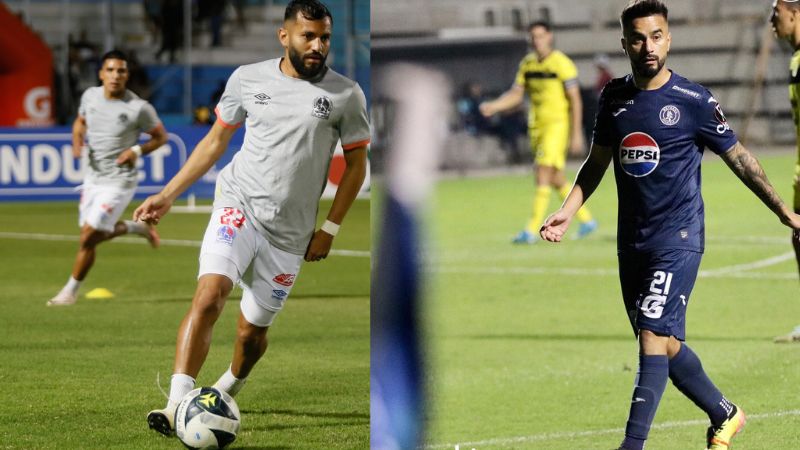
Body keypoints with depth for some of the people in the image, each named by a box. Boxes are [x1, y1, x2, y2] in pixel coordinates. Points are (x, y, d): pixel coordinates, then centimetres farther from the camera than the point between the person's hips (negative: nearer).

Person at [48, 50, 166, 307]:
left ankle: (71, 291, 7)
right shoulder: (90, 96, -1)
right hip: (93, 177, 6)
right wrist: (77, 141, -3)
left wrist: (138, 150, -19)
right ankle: (138, 228, 40)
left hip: (119, 181, -6)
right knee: (94, 235, 15)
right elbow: (80, 121, 18)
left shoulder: (139, 108, -16)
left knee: (88, 236, -10)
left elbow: (161, 136, -2)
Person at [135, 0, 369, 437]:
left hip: (289, 233, 1)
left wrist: (329, 229, 1)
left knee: (252, 330, 8)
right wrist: (167, 195, 8)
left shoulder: (345, 94, -2)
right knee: (208, 295, -25)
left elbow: (356, 164, 6)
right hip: (238, 205, 0)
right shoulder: (247, 79, 2)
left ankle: (231, 385, 42)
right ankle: (176, 405, -29)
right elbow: (214, 141, 13)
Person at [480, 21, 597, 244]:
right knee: (556, 179, 12)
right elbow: (516, 95, 12)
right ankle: (587, 220, 26)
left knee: (543, 174, -15)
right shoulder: (527, 64, 9)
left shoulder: (562, 64, -10)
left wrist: (576, 134, -13)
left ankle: (532, 230, -16)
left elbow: (575, 101, -10)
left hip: (557, 124, -7)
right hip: (537, 125, 7)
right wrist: (492, 106, -6)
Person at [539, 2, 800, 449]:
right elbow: (597, 162, 19)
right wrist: (568, 211, 8)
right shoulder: (614, 97, 6)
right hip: (632, 241, 6)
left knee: (654, 339, -16)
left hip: (678, 240, -6)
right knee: (666, 345, 12)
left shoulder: (693, 101, -8)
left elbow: (738, 157, 0)